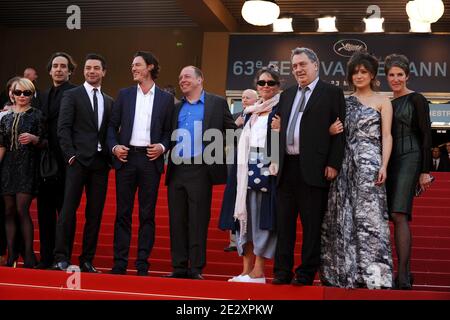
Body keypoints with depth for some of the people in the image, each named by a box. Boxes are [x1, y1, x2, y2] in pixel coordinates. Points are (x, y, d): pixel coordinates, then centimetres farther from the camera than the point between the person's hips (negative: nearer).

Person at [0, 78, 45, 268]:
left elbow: (44, 143, 2)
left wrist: (34, 139, -17)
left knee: (22, 210, -12)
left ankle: (28, 255, -5)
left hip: (27, 167, -4)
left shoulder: (37, 115, 3)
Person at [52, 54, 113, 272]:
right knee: (69, 209, -7)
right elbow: (63, 128, -3)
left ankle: (87, 260, 10)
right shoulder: (71, 95, 5)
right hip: (78, 160, -4)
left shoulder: (109, 101, 17)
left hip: (100, 162, 4)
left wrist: (109, 156, 3)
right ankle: (61, 258, -2)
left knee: (95, 213, 4)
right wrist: (71, 155, -11)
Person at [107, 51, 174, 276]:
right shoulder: (124, 95, 11)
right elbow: (112, 126, 10)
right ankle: (120, 263, 9)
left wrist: (162, 147, -10)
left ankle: (143, 264, 9)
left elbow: (169, 131, 8)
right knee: (123, 213, 4)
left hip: (151, 160, -1)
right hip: (126, 157, 1)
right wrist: (114, 146, -6)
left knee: (147, 214, 2)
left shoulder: (166, 98, 7)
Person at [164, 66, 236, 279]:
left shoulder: (217, 103, 4)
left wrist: (219, 155, -4)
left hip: (200, 170, -4)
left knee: (198, 221, -2)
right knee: (177, 221, 5)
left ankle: (196, 268, 5)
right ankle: (179, 267, 12)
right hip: (176, 171, 5)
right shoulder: (176, 108, 17)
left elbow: (231, 132, 3)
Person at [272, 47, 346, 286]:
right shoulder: (287, 95, 19)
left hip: (313, 168, -5)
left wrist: (333, 164, -12)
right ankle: (282, 272, 15)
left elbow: (338, 131, -4)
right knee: (283, 222, 8)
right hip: (287, 166, 6)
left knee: (312, 224, 0)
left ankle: (306, 273, 8)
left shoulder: (332, 93, 2)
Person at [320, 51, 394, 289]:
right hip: (345, 164, 4)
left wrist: (383, 166, -12)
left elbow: (387, 136, -2)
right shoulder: (344, 102, 15)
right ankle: (344, 271, 11)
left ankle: (372, 274, -5)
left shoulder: (382, 102, 6)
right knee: (342, 218, 3)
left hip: (369, 163, -4)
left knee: (368, 216, -9)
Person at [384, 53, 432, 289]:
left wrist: (425, 171, -10)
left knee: (399, 215, -16)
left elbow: (426, 135, -4)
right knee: (386, 216, 4)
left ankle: (403, 276, -17)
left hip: (409, 159, -6)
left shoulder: (416, 100, -1)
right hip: (388, 162, 6)